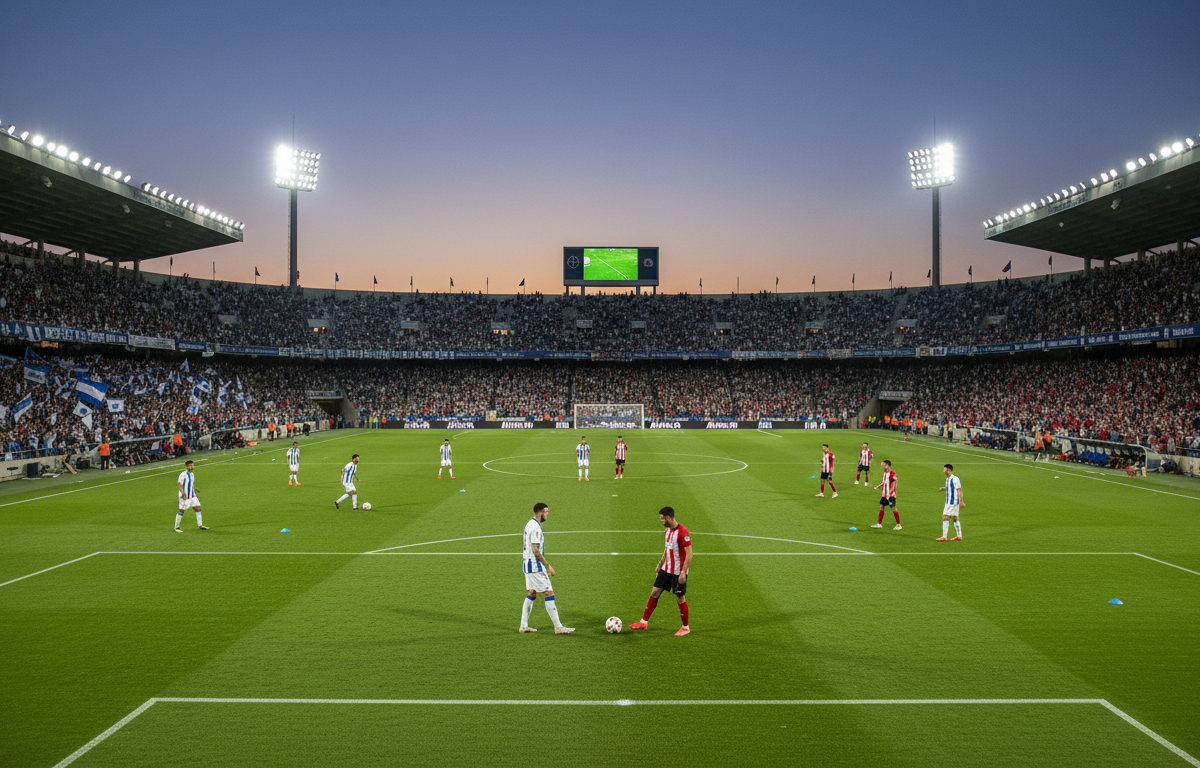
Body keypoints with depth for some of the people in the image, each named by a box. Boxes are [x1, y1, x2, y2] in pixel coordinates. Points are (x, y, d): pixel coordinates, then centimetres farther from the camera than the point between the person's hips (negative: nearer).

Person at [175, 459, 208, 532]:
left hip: (192, 496, 7)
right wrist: (183, 493, -29)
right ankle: (176, 527, 11)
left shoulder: (192, 474, 12)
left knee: (198, 507, 0)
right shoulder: (183, 474, -14)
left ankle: (200, 525, 5)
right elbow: (180, 485, -20)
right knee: (181, 510, -1)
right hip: (185, 496, -7)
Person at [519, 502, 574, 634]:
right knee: (549, 593, -7)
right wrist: (548, 566, -17)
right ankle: (558, 627, -4)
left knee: (531, 594, 15)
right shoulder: (536, 527, -18)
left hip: (528, 564, 10)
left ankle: (523, 626, 16)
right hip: (535, 566, -10)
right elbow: (535, 551, -22)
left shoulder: (530, 524, 13)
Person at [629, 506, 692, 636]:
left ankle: (685, 628, 19)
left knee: (680, 598, 2)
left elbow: (689, 554, -20)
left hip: (678, 572, -8)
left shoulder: (682, 532, -20)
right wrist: (660, 564, 18)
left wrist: (683, 573, -22)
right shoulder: (668, 530, 7)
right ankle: (644, 622, 16)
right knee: (654, 593, 8)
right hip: (666, 569, 8)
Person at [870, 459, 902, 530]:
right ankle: (879, 524, 15)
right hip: (884, 494, 8)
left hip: (891, 495, -8)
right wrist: (878, 486, 12)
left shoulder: (892, 474, -15)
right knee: (881, 507, 8)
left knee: (893, 508, -6)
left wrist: (889, 493, -22)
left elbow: (894, 485, -17)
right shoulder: (885, 473, 11)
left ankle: (899, 525, 3)